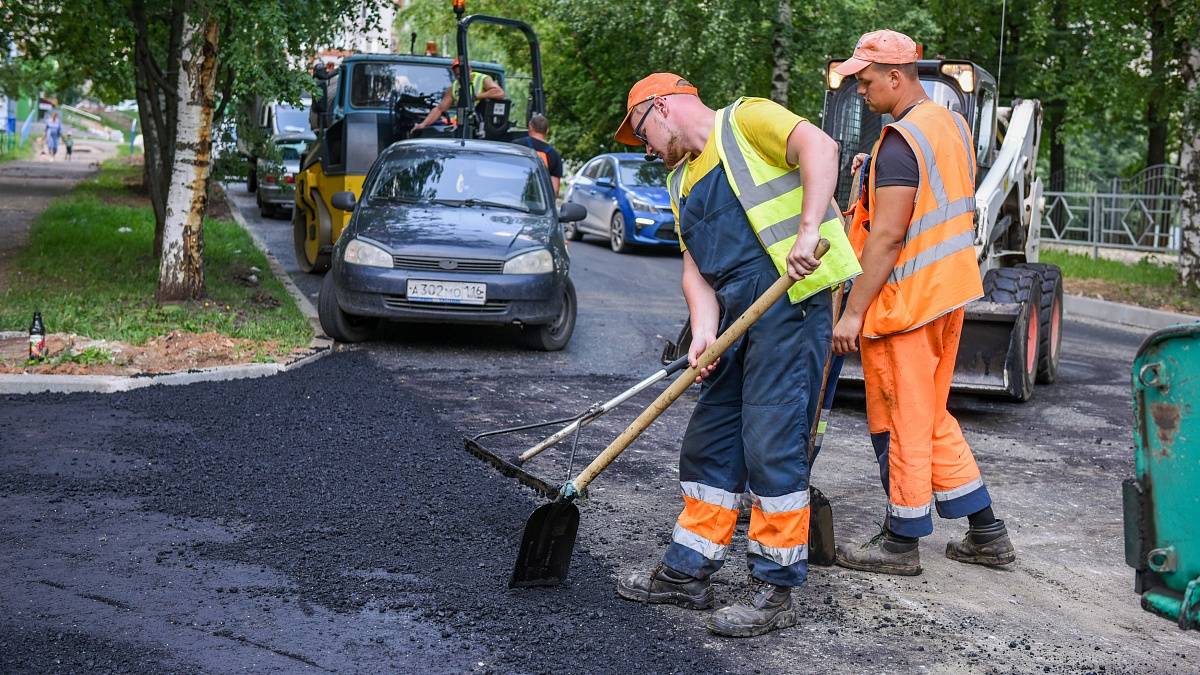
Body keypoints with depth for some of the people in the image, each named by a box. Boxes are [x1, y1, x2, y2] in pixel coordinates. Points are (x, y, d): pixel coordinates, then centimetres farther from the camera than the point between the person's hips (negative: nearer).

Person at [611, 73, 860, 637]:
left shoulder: (746, 120, 0)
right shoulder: (681, 180, 23)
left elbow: (819, 147, -17)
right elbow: (695, 266, 14)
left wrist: (808, 230, -28)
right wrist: (704, 328, -3)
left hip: (792, 298, -9)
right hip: (737, 313, 9)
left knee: (771, 446, -8)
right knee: (709, 440, 12)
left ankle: (776, 590, 1)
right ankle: (687, 572, 23)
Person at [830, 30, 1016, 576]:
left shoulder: (900, 142, -19)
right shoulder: (952, 124, 11)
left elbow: (887, 235, -23)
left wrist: (853, 312, -20)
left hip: (903, 301, -10)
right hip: (948, 292, 10)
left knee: (902, 422, 2)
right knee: (931, 417, 18)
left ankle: (901, 544, 14)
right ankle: (986, 534, 22)